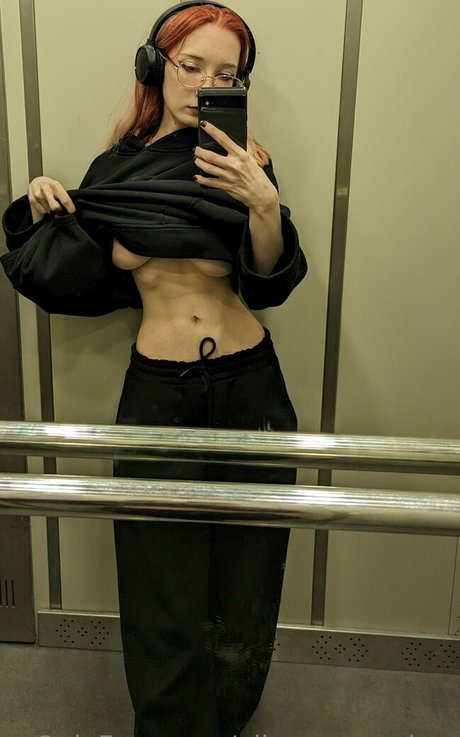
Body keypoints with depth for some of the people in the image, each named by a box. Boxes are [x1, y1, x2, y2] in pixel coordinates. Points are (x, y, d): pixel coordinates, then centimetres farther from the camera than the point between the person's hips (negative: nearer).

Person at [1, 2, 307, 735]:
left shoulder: (240, 164, 0)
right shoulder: (114, 168, 7)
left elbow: (271, 284, -10)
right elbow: (81, 282, 13)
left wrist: (265, 205, -27)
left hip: (247, 384, 0)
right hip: (156, 391, 1)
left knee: (245, 572, 12)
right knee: (163, 582, 9)